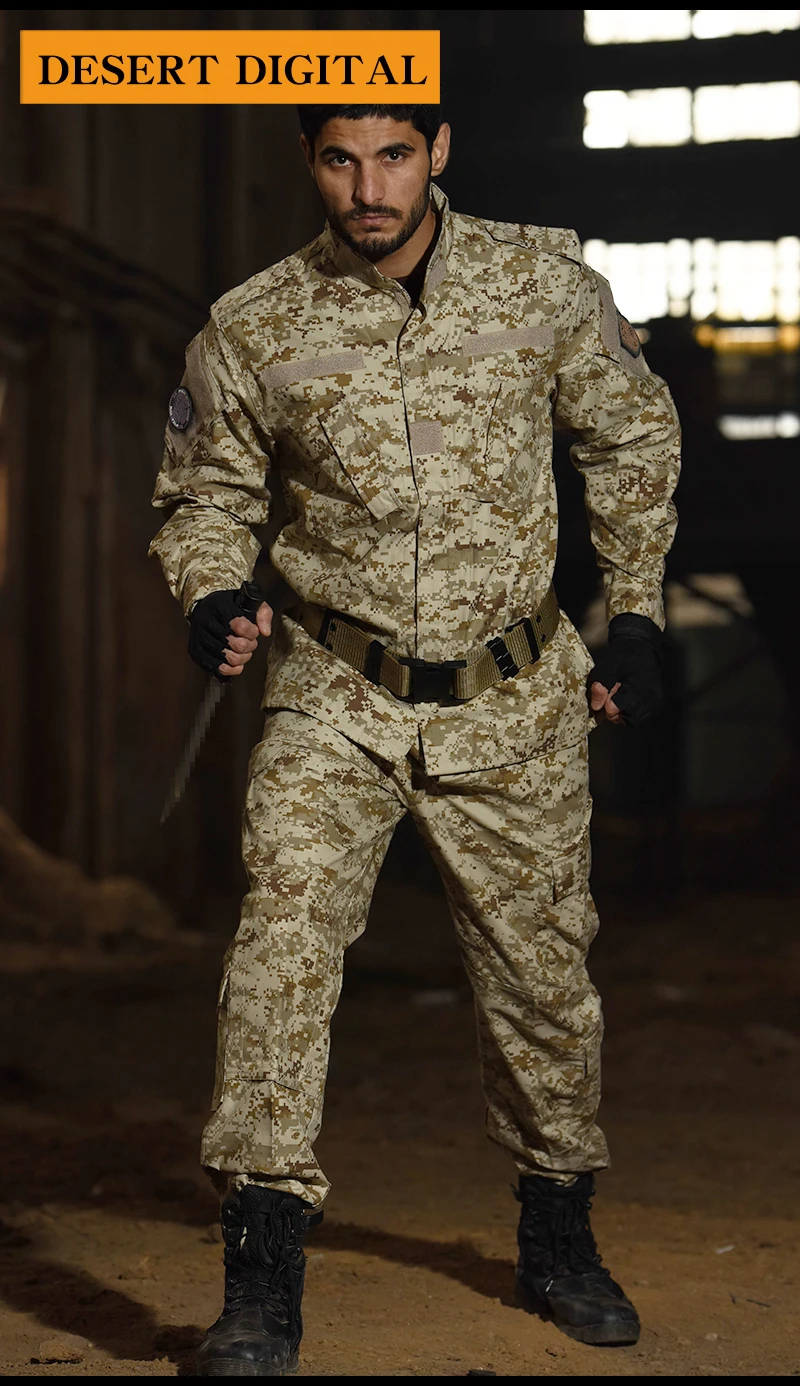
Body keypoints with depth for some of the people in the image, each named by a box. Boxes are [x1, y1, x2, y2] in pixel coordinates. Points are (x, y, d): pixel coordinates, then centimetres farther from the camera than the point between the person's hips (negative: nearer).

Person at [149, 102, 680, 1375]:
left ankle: (558, 1242, 34)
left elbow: (633, 435, 12)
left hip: (513, 704, 1)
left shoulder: (542, 284, -4)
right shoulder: (253, 331, -6)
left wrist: (635, 613, 10)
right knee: (285, 944, -19)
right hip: (338, 697, -1)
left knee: (541, 974, 11)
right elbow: (206, 494, 7)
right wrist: (208, 600, -13)